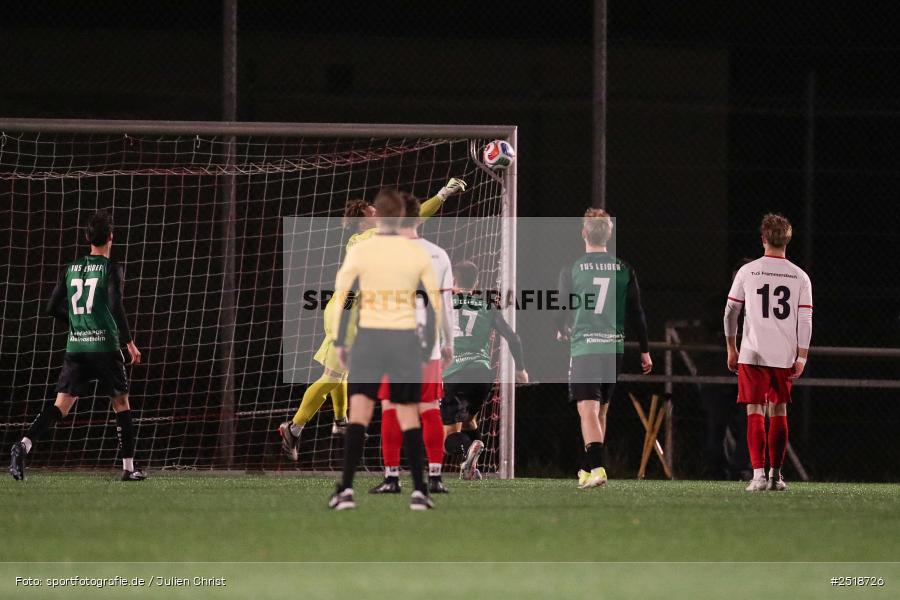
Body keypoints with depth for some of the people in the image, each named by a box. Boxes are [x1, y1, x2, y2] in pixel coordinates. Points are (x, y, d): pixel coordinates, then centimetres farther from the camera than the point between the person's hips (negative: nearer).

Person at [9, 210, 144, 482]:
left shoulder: (72, 268, 11)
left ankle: (25, 444, -27)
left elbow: (53, 308, 12)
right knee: (121, 404, 12)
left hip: (75, 347, 4)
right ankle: (129, 468, 14)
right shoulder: (111, 269, -4)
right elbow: (116, 306, -15)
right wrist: (129, 342, -7)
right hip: (105, 347, -4)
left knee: (61, 405, -3)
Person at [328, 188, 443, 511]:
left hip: (368, 339, -1)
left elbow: (342, 298, -1)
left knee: (358, 413, -3)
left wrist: (339, 342, 6)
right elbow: (433, 303, 5)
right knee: (409, 415, 7)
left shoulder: (359, 252, -2)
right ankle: (419, 491, 4)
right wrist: (428, 345, 14)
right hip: (406, 339, 1)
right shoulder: (418, 254, 2)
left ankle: (346, 489, -11)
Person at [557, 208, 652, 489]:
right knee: (600, 411, 16)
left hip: (584, 348, -4)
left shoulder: (571, 270, -3)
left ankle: (597, 468, -28)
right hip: (615, 348, 4)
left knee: (588, 412, -10)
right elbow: (636, 312, 7)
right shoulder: (624, 269, 5)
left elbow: (564, 311, 3)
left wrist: (561, 332, 26)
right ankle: (587, 469, 24)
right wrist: (645, 350, 15)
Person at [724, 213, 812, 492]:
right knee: (779, 412, 14)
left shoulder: (747, 272, 0)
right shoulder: (800, 277, 4)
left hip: (753, 354, -2)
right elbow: (805, 320, 0)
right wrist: (801, 358, 2)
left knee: (755, 413, -2)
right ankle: (775, 474, 19)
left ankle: (758, 474, -13)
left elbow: (730, 312, 5)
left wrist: (731, 348, 16)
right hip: (785, 355, 2)